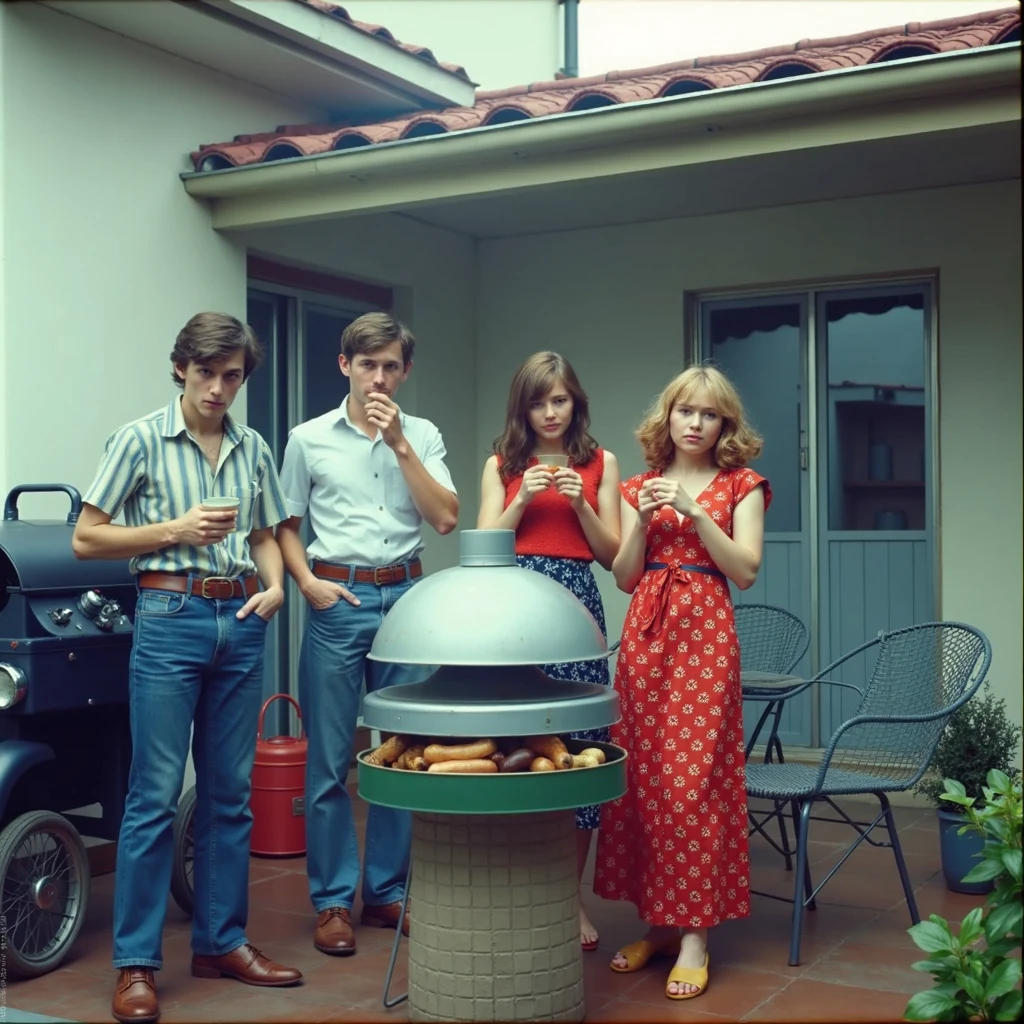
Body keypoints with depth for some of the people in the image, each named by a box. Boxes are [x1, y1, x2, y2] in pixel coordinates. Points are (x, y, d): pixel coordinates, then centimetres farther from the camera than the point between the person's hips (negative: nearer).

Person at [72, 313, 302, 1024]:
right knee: (156, 793, -4)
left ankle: (221, 941, 22)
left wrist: (274, 585, -1)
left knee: (231, 791, 10)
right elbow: (87, 538, -3)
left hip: (240, 621, 5)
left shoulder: (253, 450, 11)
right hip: (170, 619, -5)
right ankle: (136, 962, 6)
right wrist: (177, 529, -12)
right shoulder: (142, 440, -2)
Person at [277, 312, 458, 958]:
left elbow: (446, 518, -5)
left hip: (405, 597, 2)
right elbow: (286, 526, 9)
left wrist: (400, 444, -11)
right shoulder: (310, 439, 4)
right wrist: (308, 582, -8)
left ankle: (389, 892, 20)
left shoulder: (422, 436, 7)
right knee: (329, 760, 1)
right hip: (338, 600, -1)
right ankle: (334, 901, 12)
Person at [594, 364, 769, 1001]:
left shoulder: (741, 487, 5)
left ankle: (695, 932, 0)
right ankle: (657, 921, 15)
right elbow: (624, 578, 9)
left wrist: (694, 511, -13)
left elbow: (746, 570, -5)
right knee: (642, 777, 3)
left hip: (705, 636, -3)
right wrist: (643, 521, -6)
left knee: (694, 779, -6)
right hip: (644, 635, 4)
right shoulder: (640, 487, 13)